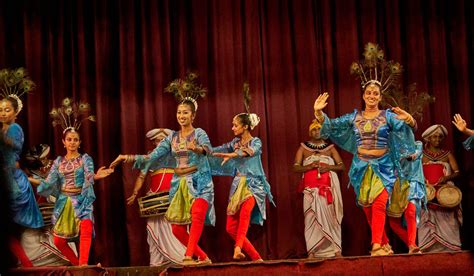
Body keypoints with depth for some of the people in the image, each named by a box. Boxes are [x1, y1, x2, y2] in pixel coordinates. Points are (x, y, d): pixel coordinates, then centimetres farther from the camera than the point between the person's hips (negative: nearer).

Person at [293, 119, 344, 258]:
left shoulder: (330, 147, 16)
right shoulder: (303, 148, 14)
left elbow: (342, 166, 10)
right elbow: (295, 168, 6)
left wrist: (329, 167, -9)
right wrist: (310, 166, -10)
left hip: (329, 187, 1)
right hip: (311, 188, -1)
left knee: (331, 216, -6)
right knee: (311, 217, -9)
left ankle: (336, 249, -8)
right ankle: (312, 252, -12)